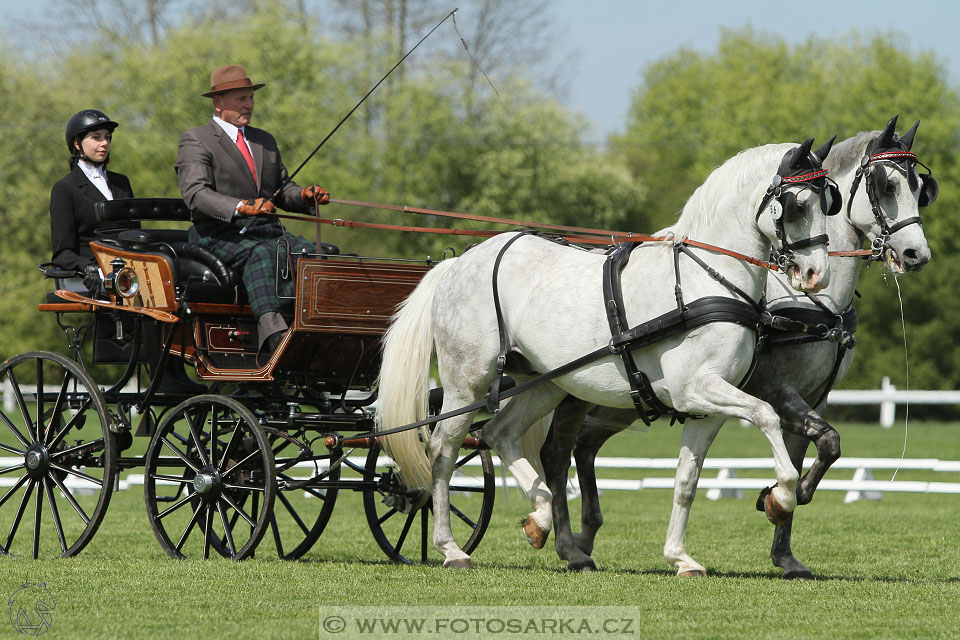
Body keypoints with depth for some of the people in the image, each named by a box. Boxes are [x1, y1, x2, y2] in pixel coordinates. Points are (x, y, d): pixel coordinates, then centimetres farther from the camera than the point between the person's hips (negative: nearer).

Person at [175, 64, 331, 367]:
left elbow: (282, 189, 28)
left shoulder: (264, 140, 26)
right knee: (261, 252, -38)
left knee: (307, 251, -24)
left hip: (266, 230, 6)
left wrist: (304, 195, 3)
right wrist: (241, 207, -29)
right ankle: (272, 330, -56)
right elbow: (196, 193, -13)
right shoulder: (195, 141, 2)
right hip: (219, 234, -6)